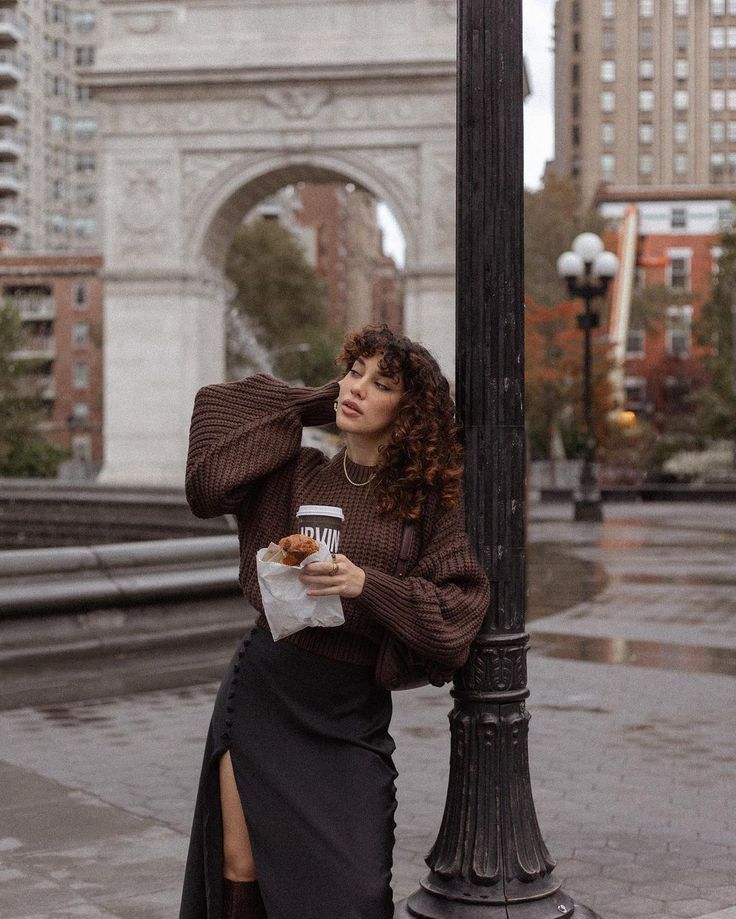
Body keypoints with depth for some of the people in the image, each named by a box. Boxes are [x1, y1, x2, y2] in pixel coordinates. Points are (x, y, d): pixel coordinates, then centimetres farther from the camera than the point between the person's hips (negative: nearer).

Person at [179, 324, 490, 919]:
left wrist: (366, 585, -21)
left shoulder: (430, 500, -2)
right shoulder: (299, 474, 5)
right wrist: (318, 403, 3)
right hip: (263, 688, 2)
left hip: (351, 711, -2)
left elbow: (460, 609, -6)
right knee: (239, 869, 4)